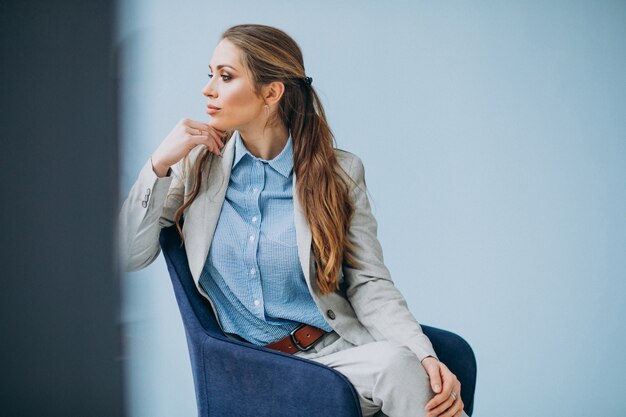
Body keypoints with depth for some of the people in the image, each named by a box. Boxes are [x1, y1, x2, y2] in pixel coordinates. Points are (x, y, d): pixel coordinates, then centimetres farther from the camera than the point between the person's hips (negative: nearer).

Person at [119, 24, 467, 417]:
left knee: (399, 363, -32)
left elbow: (369, 283, -1)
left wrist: (425, 355, -16)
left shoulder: (339, 173, 2)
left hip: (337, 349, 2)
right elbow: (129, 256, 4)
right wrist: (160, 163, -7)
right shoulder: (198, 163, 6)